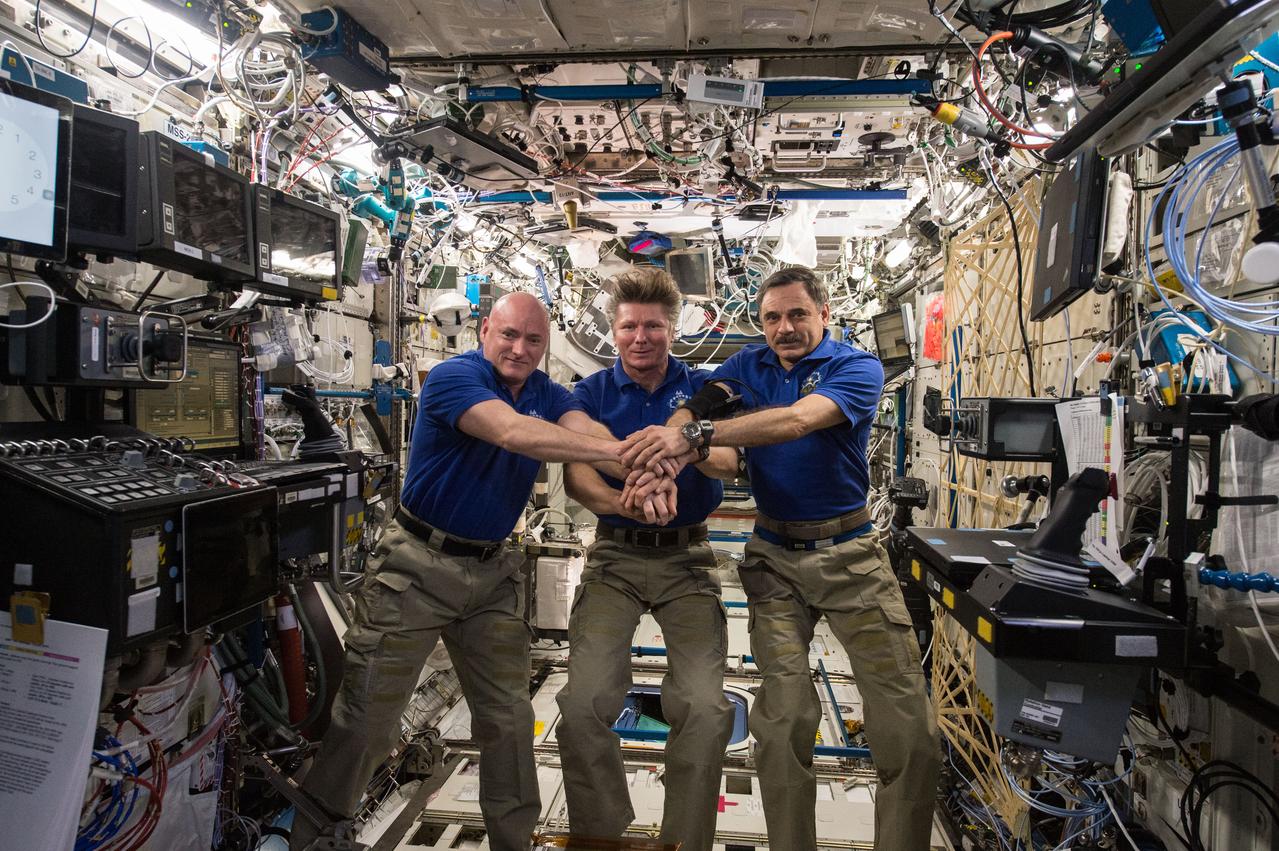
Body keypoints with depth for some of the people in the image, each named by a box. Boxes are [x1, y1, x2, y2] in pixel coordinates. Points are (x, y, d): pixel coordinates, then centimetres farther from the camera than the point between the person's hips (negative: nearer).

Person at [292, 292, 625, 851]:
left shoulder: (546, 393, 3)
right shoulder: (454, 377, -16)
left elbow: (589, 432, -15)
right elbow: (515, 433, -33)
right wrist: (620, 450, -41)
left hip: (492, 571, 6)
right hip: (417, 566, -5)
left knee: (508, 717, 11)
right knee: (367, 717, 2)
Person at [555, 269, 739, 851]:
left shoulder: (702, 388, 4)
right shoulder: (592, 393, 4)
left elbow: (730, 460, -14)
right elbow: (574, 476, -11)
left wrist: (691, 447, -38)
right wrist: (621, 502, -33)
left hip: (687, 556, 0)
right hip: (615, 555, 0)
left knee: (705, 706, -13)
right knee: (583, 702, -12)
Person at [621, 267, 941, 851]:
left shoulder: (857, 368, -6)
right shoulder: (750, 366, 7)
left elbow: (797, 421, -27)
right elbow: (694, 407, -12)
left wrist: (694, 435, -39)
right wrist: (663, 457, -36)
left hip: (849, 554, -2)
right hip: (774, 558, 2)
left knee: (909, 727, -2)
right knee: (783, 719, 1)